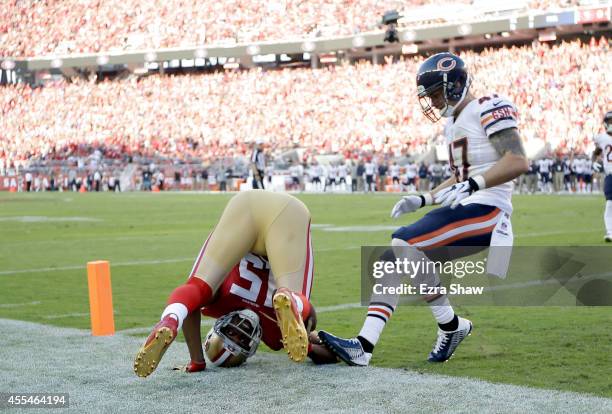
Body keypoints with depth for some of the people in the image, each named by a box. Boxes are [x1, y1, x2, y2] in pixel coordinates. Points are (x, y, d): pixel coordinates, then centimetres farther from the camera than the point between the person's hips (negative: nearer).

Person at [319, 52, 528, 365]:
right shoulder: (453, 123, 22)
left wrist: (472, 185, -26)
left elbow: (519, 161, -19)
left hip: (487, 209, -10)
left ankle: (451, 326, -10)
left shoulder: (489, 109, -8)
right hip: (465, 211, 10)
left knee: (404, 242, -24)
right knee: (394, 261, -2)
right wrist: (423, 199, 17)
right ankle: (364, 345, -8)